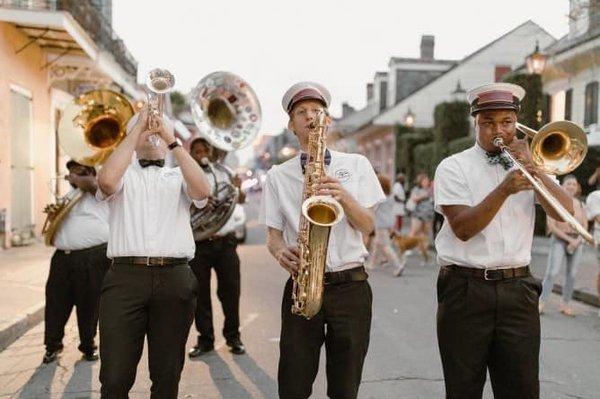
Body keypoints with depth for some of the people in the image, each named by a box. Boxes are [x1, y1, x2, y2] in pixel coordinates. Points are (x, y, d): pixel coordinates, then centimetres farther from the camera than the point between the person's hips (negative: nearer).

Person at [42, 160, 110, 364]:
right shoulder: (68, 196, 24)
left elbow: (87, 183, -20)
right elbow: (52, 231, 33)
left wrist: (73, 179, 1)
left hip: (92, 258, -6)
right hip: (63, 257, 6)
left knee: (89, 305, 1)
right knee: (56, 302, 6)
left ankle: (88, 347, 17)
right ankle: (52, 345, 20)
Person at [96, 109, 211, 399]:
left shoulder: (179, 176, 17)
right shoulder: (123, 173, 14)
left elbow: (202, 191, -6)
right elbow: (106, 182, -11)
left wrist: (172, 140, -5)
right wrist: (138, 128, -4)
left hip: (174, 279, 1)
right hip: (124, 277, -1)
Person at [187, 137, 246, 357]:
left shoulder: (222, 172, 10)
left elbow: (240, 199, 11)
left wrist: (238, 188, -10)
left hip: (225, 242, 1)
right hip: (198, 245, -1)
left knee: (230, 290, 3)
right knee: (200, 293, 4)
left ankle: (233, 336, 18)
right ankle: (205, 339, 17)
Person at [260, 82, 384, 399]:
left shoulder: (356, 164, 8)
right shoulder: (278, 176, 8)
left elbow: (367, 226, 2)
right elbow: (273, 235, 6)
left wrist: (343, 196, -16)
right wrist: (281, 252, -16)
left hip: (351, 286, 0)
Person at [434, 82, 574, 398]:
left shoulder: (530, 165, 12)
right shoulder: (453, 167, 0)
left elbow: (565, 211, -3)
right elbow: (462, 228, -13)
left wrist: (532, 167, -12)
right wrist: (504, 190, -23)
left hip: (518, 290, 3)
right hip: (466, 289, -2)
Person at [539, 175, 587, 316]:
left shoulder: (580, 204, 8)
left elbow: (585, 226, 6)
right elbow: (551, 225, -10)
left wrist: (576, 241, -10)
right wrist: (568, 239, -14)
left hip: (577, 241, 4)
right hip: (559, 240, -4)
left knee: (572, 274, 4)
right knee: (552, 272, -12)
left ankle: (565, 304, 13)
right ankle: (541, 303, -9)